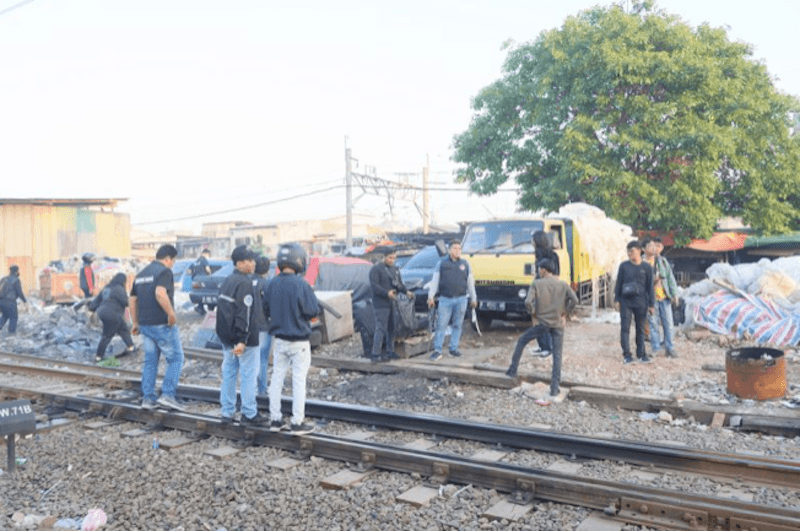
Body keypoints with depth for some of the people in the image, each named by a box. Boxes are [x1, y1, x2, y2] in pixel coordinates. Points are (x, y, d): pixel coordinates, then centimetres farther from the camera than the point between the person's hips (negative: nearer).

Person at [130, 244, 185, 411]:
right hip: (162, 324, -8)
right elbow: (160, 293, -28)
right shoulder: (164, 271, -10)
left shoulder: (141, 274, 16)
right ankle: (167, 395, -6)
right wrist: (171, 313, -20)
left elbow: (133, 301, 18)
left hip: (145, 325, 8)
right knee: (176, 359, 1)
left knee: (150, 362, 14)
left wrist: (136, 323, 22)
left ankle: (148, 398, 15)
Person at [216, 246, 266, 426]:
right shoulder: (246, 283, -16)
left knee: (228, 373, 12)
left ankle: (227, 413, 18)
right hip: (245, 338, -9)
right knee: (249, 375, 0)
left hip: (226, 337, 9)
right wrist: (242, 341, -25)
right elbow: (246, 313, -22)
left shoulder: (227, 282, 13)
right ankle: (249, 414, 7)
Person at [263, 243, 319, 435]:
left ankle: (275, 419, 21)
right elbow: (314, 311, -17)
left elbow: (266, 311, 7)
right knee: (299, 381, 3)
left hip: (279, 339, 5)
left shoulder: (272, 284, -1)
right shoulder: (301, 284, -19)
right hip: (299, 341, -5)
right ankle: (297, 422, 8)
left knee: (276, 379, 14)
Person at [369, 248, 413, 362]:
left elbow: (399, 284, 19)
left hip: (392, 303, 8)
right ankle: (375, 355, -6)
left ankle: (390, 352, 21)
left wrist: (406, 292, -1)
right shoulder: (376, 269, -8)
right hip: (381, 304, -8)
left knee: (391, 328, 11)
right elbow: (374, 286, -17)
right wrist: (387, 293, -30)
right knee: (381, 329, -9)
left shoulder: (395, 269, 18)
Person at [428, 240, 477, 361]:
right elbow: (434, 281, 5)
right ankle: (437, 350, -1)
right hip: (445, 300, -2)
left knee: (457, 325, 6)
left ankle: (454, 349, 16)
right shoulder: (442, 263, 5)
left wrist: (473, 298, 15)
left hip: (461, 300, 2)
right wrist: (431, 296, 0)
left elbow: (470, 283, 15)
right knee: (441, 325, -4)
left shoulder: (465, 264, 10)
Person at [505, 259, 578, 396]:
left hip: (541, 323, -1)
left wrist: (533, 314, 0)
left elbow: (528, 302, -16)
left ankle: (512, 370, 23)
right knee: (557, 356, 6)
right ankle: (554, 389, 3)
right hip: (558, 325, 2)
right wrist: (565, 313, 4)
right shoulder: (562, 284, 2)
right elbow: (574, 300, -6)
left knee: (521, 341, 21)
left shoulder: (537, 284, -5)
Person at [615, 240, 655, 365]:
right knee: (625, 328, -2)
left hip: (641, 303, 0)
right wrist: (616, 300, 3)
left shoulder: (646, 267, 2)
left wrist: (651, 304, 5)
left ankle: (641, 354, 17)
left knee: (640, 329, 7)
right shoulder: (624, 266, 2)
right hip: (625, 302, 0)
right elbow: (618, 283, 7)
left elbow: (650, 287, 6)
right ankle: (627, 355, 3)